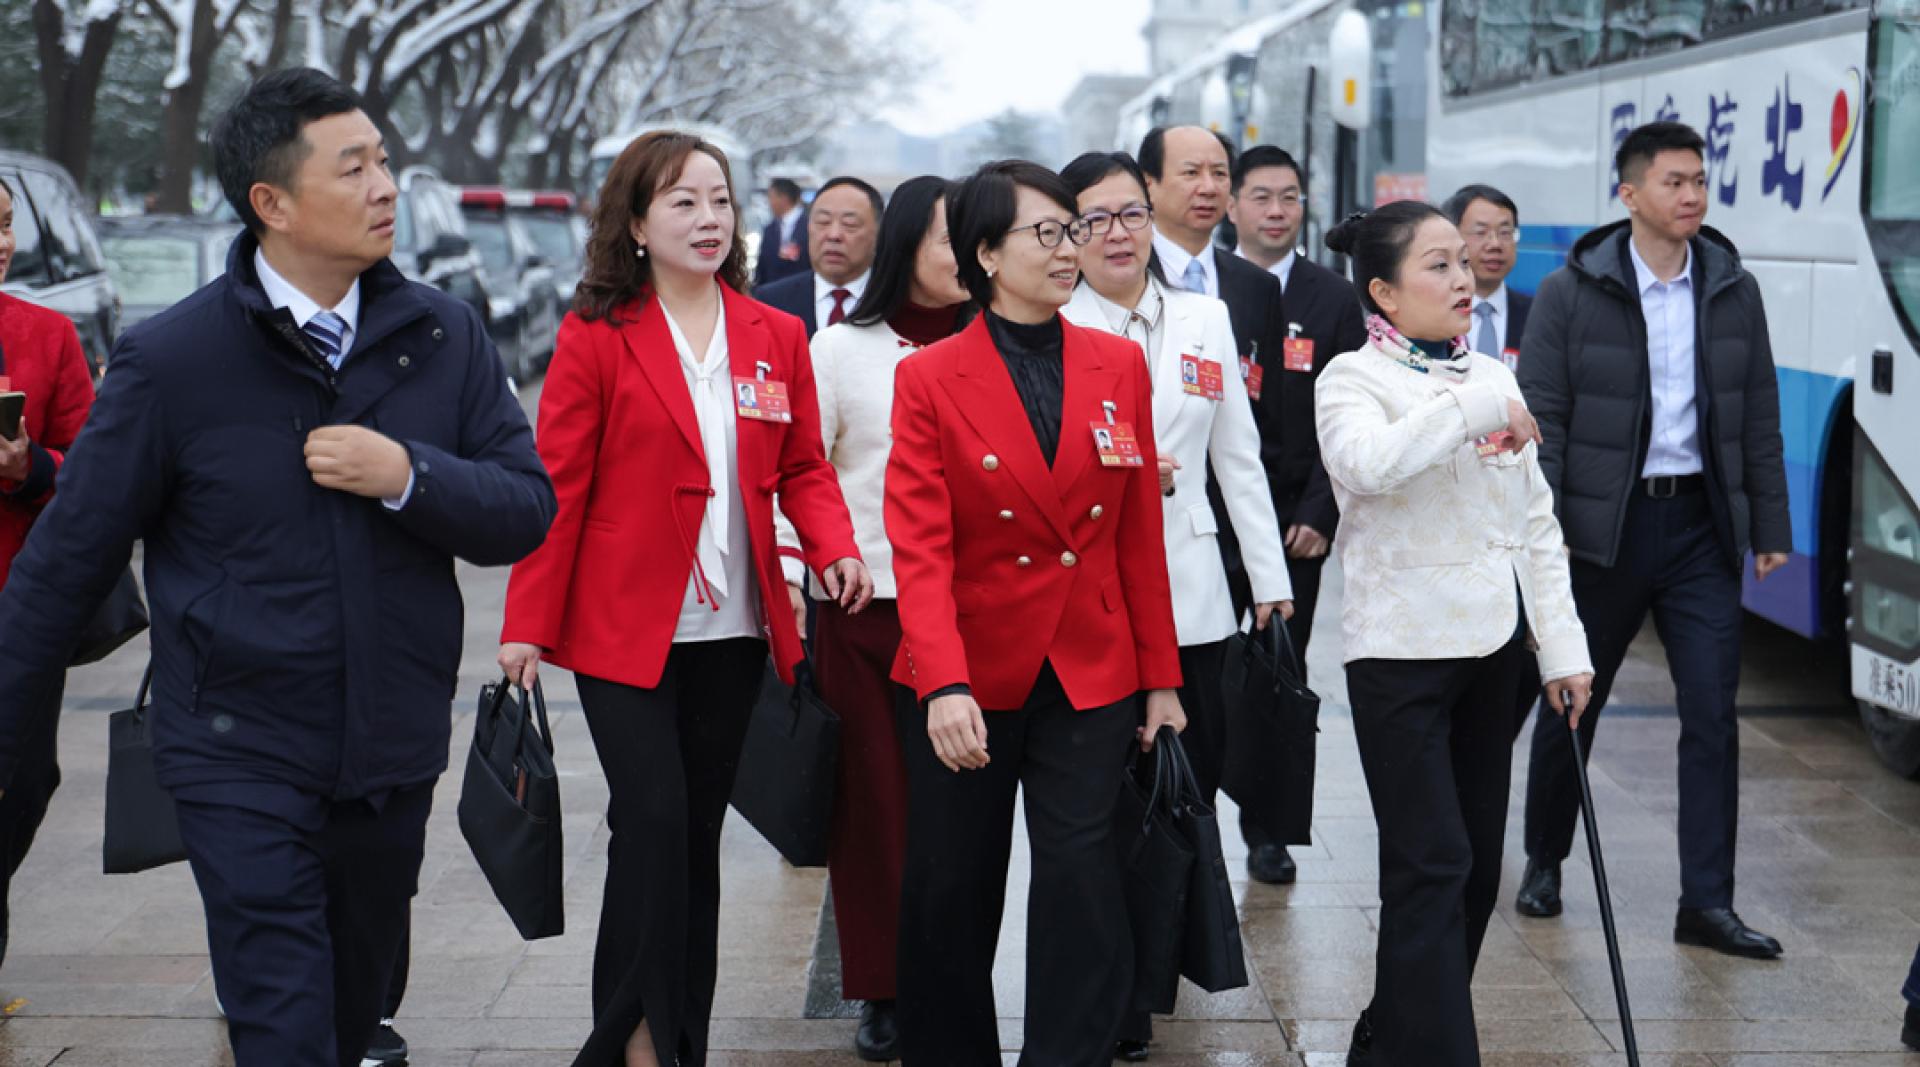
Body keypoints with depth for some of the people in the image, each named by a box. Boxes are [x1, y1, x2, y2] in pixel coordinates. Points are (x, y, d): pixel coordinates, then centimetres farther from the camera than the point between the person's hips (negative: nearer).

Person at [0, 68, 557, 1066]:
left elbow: (525, 510, 0)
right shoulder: (171, 359, -9)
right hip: (242, 757, -4)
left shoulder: (443, 336, 0)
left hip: (393, 755, 4)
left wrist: (408, 477, -19)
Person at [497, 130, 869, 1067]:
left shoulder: (776, 338, 8)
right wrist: (528, 624, -8)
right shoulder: (594, 338, -3)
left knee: (697, 832, 9)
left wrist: (835, 549, -8)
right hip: (625, 631, -4)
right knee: (652, 820, -11)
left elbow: (803, 468, 12)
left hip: (732, 632, 4)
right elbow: (557, 487, -4)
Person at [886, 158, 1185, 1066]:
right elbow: (920, 549, -13)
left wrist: (1160, 676, 5)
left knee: (1080, 879, -5)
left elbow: (1140, 534, 6)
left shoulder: (1119, 365, 3)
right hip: (971, 675, -1)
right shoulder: (929, 380, -5)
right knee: (952, 893, 10)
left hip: (1090, 675, 1)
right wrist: (943, 686, -25)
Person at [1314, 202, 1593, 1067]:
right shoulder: (1353, 378, -7)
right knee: (1434, 867, -8)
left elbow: (1536, 522, 11)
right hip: (1402, 648, -6)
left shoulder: (1493, 378, 11)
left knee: (1478, 864, 11)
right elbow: (1366, 462, -31)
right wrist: (1474, 408, -26)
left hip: (1491, 641, 7)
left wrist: (1561, 643, 5)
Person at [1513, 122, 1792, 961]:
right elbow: (1540, 419, -6)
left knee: (1712, 714, -2)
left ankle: (1707, 902, 3)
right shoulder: (1570, 294, -5)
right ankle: (1544, 861, 31)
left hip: (1700, 523, 2)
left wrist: (1770, 528, 8)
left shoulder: (1734, 291, 6)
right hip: (1602, 526, -2)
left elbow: (1759, 419, 10)